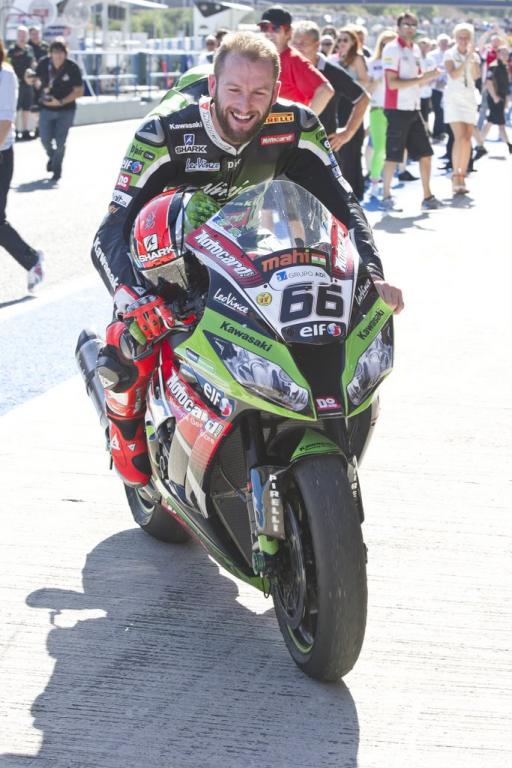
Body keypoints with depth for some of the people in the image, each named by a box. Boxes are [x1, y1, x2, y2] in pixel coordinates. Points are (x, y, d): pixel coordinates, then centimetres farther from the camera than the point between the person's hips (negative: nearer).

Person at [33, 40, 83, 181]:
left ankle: (57, 168, 16)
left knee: (60, 141, -5)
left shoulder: (72, 68, -17)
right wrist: (41, 86, -15)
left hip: (66, 110, -3)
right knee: (45, 139, 7)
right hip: (46, 108, 3)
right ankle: (52, 157, 40)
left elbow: (79, 91, -12)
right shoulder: (43, 64, -9)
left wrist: (60, 102, -21)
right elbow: (37, 79, 9)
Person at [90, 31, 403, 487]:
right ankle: (126, 421, 10)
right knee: (133, 346, -27)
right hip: (169, 253, -4)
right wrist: (133, 299, -58)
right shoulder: (165, 132, -32)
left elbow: (342, 205, -19)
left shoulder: (295, 127, -22)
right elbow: (113, 232, -38)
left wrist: (372, 275, -38)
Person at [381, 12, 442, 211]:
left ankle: (427, 196, 14)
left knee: (425, 153, 7)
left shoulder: (415, 49, 14)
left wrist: (428, 76, 0)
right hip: (397, 110, -8)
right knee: (393, 156, -3)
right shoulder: (392, 49, -10)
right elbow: (392, 83, -17)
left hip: (414, 109, 8)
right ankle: (386, 197, 7)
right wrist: (422, 78, -19)